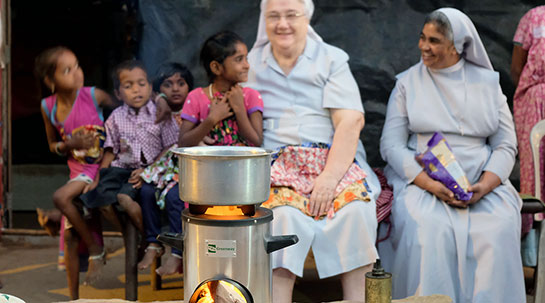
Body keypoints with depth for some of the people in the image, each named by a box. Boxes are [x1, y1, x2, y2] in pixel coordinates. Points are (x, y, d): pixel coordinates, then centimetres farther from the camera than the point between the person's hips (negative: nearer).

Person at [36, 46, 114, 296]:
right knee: (71, 238, 7)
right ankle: (74, 297, 20)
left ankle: (96, 249, -7)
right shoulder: (48, 107, -1)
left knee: (61, 197, -28)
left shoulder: (93, 96, -13)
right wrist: (69, 145, -11)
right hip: (78, 170, 5)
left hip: (101, 166, -5)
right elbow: (53, 145, 11)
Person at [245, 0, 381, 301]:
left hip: (335, 161, 0)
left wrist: (329, 178, -17)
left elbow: (351, 121, -4)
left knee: (354, 208, -29)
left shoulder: (332, 59, 8)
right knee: (284, 214, -30)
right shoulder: (252, 63, 14)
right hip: (276, 163, 0)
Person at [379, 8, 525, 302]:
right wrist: (430, 184, -15)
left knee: (498, 228, -29)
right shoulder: (407, 83, 9)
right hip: (421, 180, -1)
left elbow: (506, 145, 8)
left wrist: (485, 185, -13)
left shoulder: (488, 82, 12)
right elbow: (391, 145, 1)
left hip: (482, 182, 1)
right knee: (426, 228, -32)